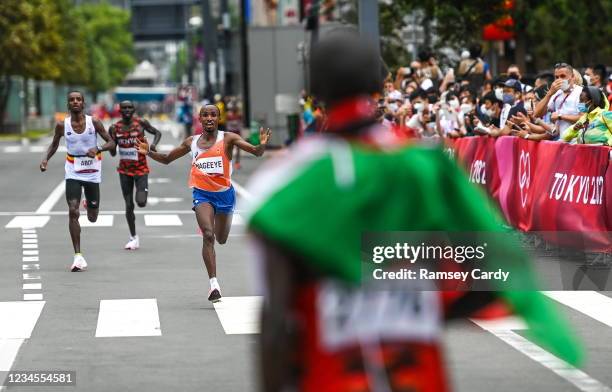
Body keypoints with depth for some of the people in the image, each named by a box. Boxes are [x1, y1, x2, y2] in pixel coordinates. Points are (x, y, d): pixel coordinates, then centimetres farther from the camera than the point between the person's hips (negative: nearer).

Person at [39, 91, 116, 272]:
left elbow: (111, 142, -4)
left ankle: (90, 204, 51)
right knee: (73, 212, -16)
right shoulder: (62, 125, -4)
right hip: (73, 173, 0)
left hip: (92, 173, 0)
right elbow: (54, 144, 12)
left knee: (92, 218, 10)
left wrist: (98, 149, -25)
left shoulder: (94, 122, -8)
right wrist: (46, 159, -7)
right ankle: (78, 256, -13)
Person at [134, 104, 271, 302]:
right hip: (202, 193, 0)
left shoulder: (228, 138, -7)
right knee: (208, 235, -22)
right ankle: (214, 283, -24)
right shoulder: (191, 142, 2)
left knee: (221, 239, 17)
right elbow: (167, 159, 15)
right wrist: (149, 153, -3)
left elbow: (256, 152, -16)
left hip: (225, 192, 0)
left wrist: (262, 145, -39)